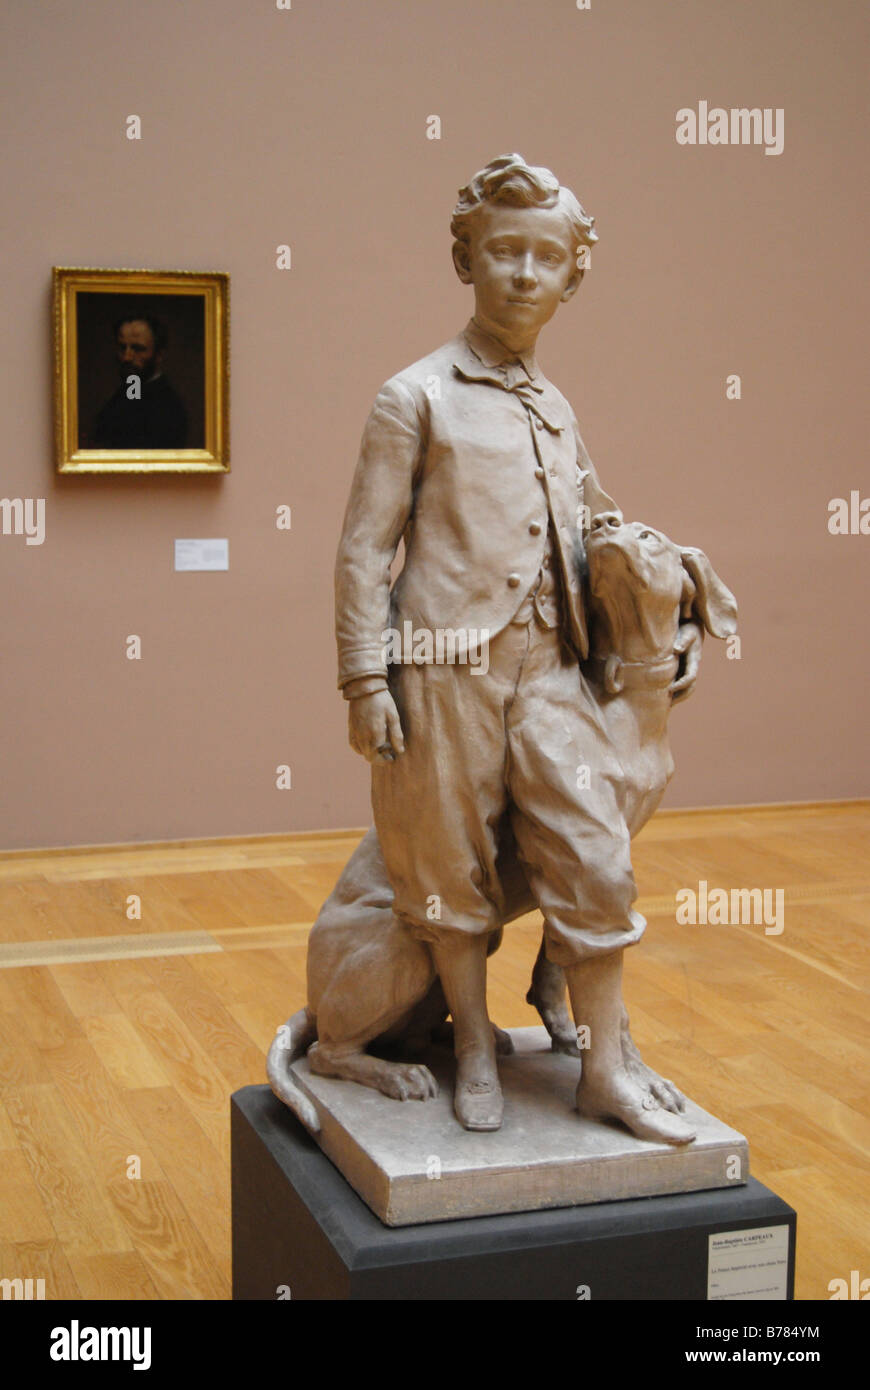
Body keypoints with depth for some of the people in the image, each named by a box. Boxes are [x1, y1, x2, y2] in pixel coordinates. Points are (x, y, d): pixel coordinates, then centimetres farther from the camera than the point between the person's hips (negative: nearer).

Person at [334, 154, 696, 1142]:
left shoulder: (557, 412, 17)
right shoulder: (416, 399, 0)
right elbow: (363, 548, -4)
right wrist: (365, 678, -10)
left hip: (549, 670, 5)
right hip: (446, 670, -5)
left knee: (595, 863, 1)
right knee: (452, 871, 5)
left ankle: (606, 1072, 13)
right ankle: (476, 1053, 24)